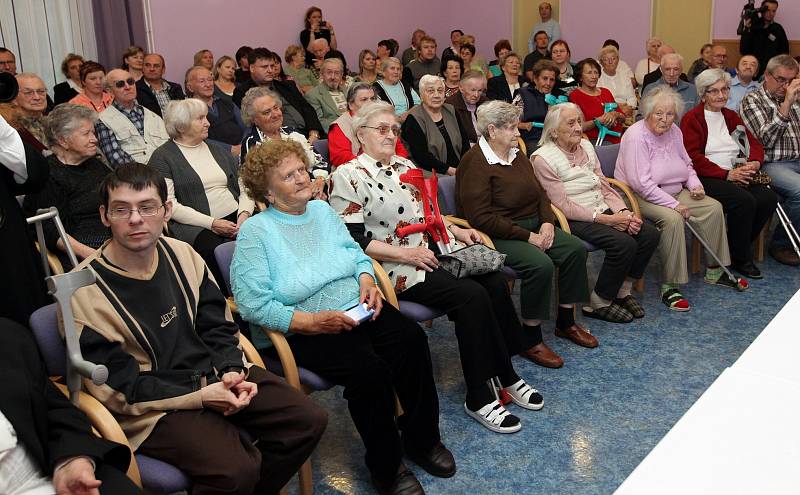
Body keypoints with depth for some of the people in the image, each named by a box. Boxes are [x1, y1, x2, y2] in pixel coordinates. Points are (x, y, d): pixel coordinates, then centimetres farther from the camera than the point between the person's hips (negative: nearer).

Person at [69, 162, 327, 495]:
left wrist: (232, 371, -11)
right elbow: (116, 388, -13)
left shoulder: (181, 254, 1)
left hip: (211, 374, 6)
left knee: (309, 420, -2)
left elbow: (217, 326, 9)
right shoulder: (83, 292, -14)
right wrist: (200, 396, -19)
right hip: (154, 406, -6)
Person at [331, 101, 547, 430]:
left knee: (495, 283, -16)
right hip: (396, 268, -7)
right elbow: (353, 240, -13)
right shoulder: (348, 176, -6)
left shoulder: (405, 166, 18)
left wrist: (458, 231, 9)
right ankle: (479, 397, -15)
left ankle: (505, 375, -4)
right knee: (472, 296, -25)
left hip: (433, 251, 7)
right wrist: (405, 254, -17)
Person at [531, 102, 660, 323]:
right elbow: (563, 207, -15)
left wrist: (623, 212, -6)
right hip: (574, 220, -7)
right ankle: (598, 303, -8)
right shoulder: (543, 159, -11)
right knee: (624, 243, -26)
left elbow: (604, 187, 13)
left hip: (603, 211, 8)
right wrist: (606, 219, -18)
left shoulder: (586, 146, 13)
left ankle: (622, 290, 8)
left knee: (650, 234, -10)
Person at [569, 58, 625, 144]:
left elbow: (623, 118, 17)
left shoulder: (606, 92, 22)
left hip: (617, 137, 6)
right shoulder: (575, 95, 3)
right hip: (595, 140, -5)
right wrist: (599, 120, -19)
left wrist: (615, 114, -5)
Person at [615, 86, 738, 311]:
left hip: (673, 193, 9)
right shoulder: (636, 136, -19)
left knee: (714, 207, -3)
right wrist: (674, 205, -24)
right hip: (639, 197, -9)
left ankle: (714, 272, 11)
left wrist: (695, 184, 1)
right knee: (672, 218, -34)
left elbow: (686, 164, 23)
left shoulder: (674, 131, 6)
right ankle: (669, 287, -26)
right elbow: (641, 184, -26)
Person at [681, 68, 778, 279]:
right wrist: (726, 174, -17)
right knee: (745, 201, -28)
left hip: (734, 176, 7)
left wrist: (754, 163, -7)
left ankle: (737, 250, -1)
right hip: (706, 179, -7)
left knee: (768, 199, -18)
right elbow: (693, 158, -13)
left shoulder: (731, 116, 20)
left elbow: (754, 144, 17)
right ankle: (740, 259, -8)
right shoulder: (692, 118, -2)